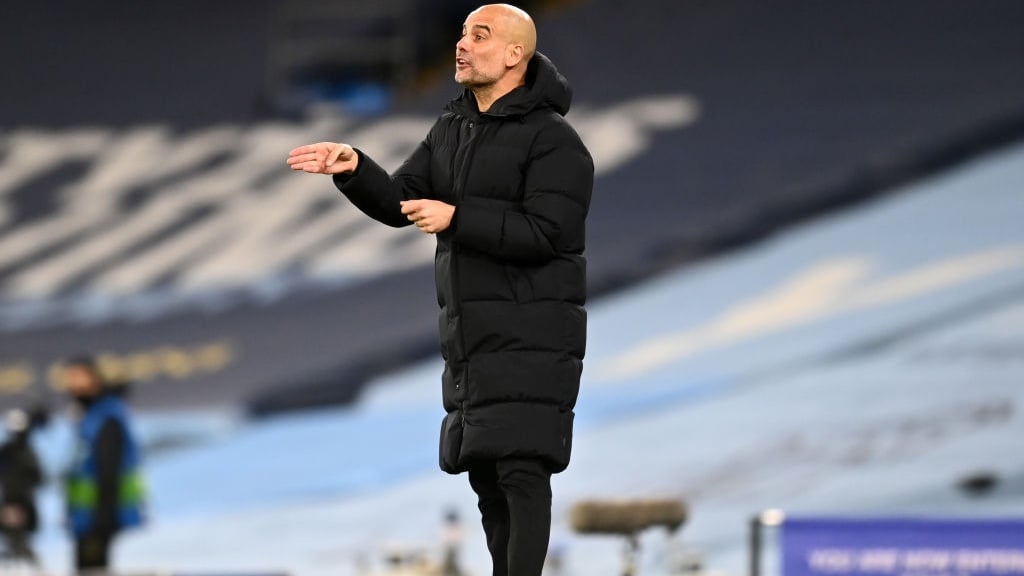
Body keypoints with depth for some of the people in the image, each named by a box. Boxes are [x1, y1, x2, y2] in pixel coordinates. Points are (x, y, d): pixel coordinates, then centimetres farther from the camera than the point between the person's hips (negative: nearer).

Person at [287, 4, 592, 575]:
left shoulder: (553, 140, -11)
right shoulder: (452, 131, 14)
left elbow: (546, 232, -20)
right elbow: (399, 202, 11)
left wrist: (456, 218, -21)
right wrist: (353, 168, -8)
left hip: (532, 333, -8)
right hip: (470, 333, 8)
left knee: (521, 467, -15)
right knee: (486, 472, 11)